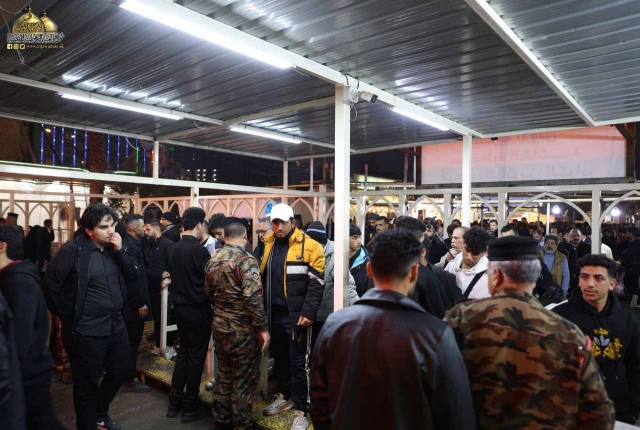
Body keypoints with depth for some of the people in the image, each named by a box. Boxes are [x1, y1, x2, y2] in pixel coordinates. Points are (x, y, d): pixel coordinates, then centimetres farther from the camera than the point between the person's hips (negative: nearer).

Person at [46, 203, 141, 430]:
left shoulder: (116, 247, 2)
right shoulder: (72, 250, -15)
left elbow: (135, 275, -4)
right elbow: (50, 285, -11)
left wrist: (120, 250, -16)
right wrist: (69, 316, -6)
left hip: (116, 325, 7)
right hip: (86, 331, -6)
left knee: (121, 370, 22)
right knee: (87, 384, 10)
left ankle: (100, 412, 47)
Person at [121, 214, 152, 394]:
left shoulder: (131, 244, 11)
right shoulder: (131, 246, -21)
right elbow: (132, 277, -24)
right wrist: (141, 303, -21)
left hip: (132, 301, 10)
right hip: (134, 303, -10)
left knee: (131, 340, 20)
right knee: (133, 341, 1)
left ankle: (130, 373, 33)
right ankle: (130, 380, 12)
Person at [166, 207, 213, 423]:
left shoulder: (176, 249, 4)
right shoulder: (199, 250, -20)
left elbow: (175, 277, 11)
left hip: (180, 307, 8)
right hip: (198, 310, -8)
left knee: (183, 352, 19)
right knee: (196, 357, 5)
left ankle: (174, 403, 27)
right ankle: (190, 408, 17)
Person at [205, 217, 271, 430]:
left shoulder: (213, 259, 4)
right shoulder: (246, 260, -18)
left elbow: (209, 292, 14)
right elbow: (253, 297, -24)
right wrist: (262, 328, -18)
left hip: (219, 325, 7)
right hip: (242, 328, -7)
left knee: (224, 375, 20)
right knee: (244, 379, 7)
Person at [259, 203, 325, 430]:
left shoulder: (309, 246, -11)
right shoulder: (267, 245, 7)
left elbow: (316, 283, -12)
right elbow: (260, 277, 14)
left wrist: (309, 312, -19)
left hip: (296, 315, -5)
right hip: (273, 314, 6)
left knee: (298, 363, 3)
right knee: (279, 358, 20)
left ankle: (301, 411, 17)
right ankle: (284, 397, 39)